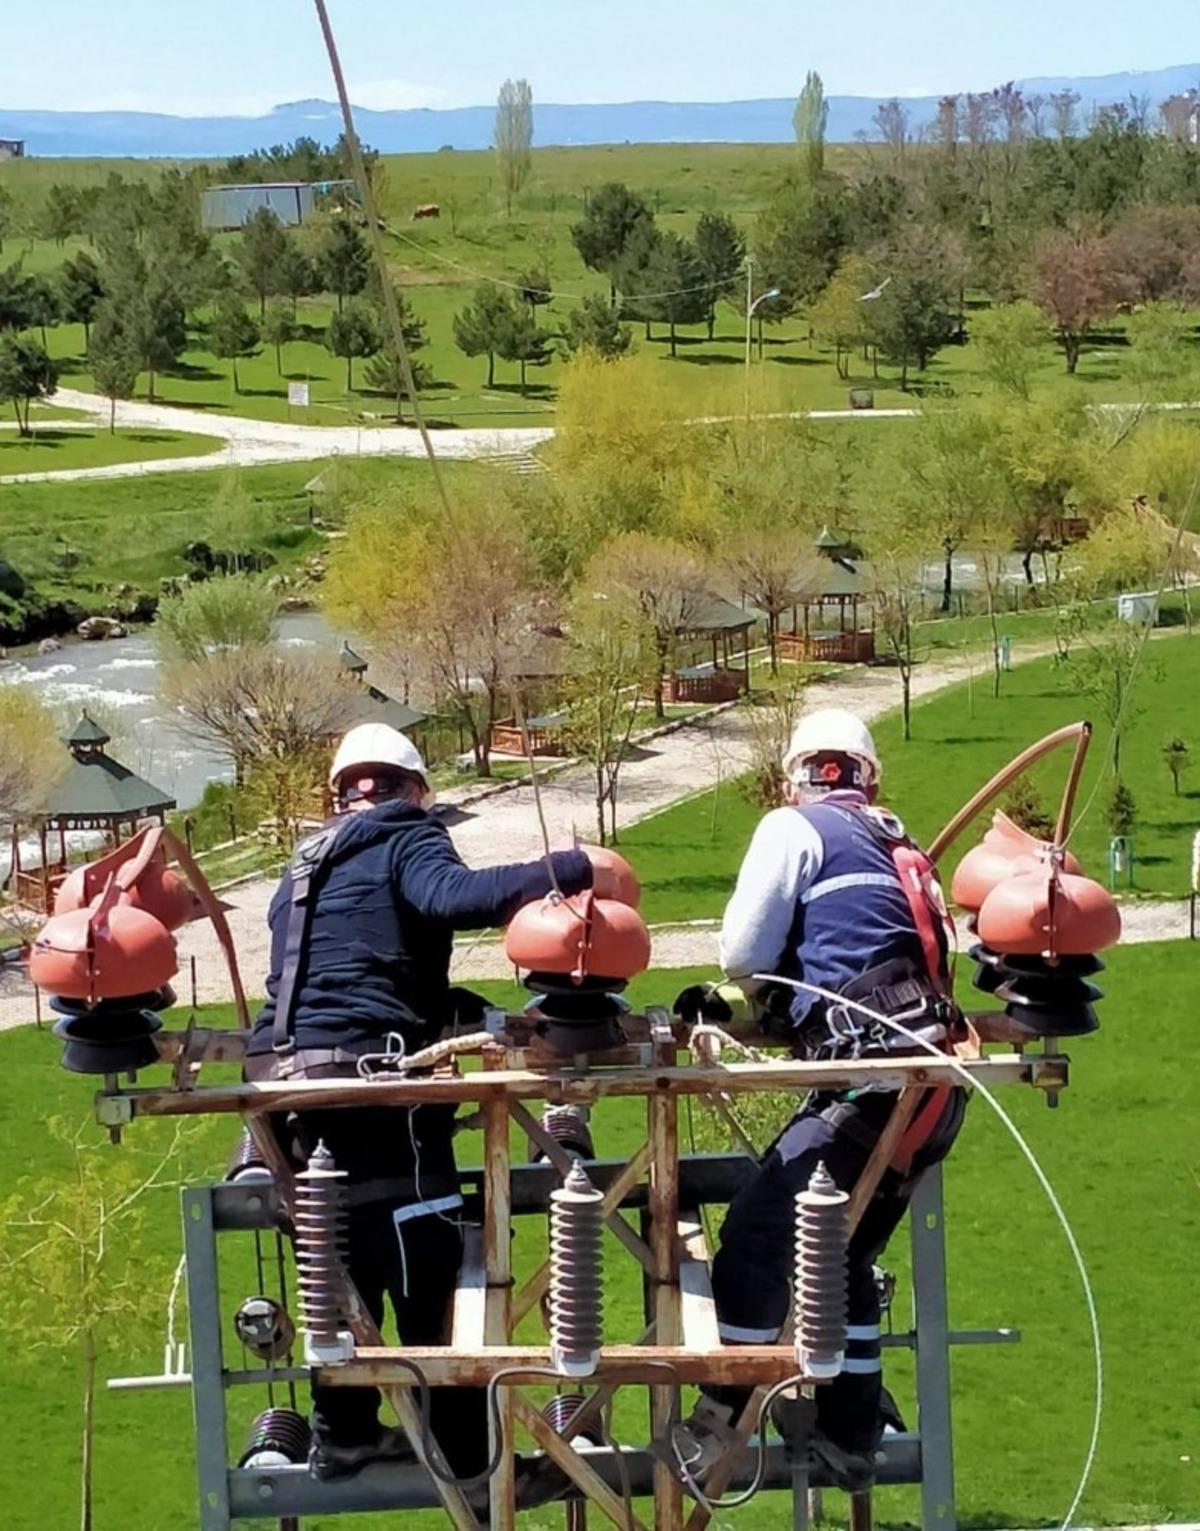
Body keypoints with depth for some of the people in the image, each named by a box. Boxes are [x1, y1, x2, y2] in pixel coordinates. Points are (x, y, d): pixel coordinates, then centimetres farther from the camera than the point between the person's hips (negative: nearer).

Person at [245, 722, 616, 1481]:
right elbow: (454, 898, -21)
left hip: (287, 1076, 8)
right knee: (429, 1276, -3)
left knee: (346, 1266, 20)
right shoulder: (405, 838, 0)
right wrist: (569, 870, -22)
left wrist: (467, 1008, 22)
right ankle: (468, 1452, -1)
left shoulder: (309, 865, 25)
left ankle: (344, 1432, 26)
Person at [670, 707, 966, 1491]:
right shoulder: (899, 849, 24)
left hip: (876, 1075, -8)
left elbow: (745, 953, 1)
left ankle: (721, 1426, -6)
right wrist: (789, 1003, 27)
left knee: (760, 1231, -6)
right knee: (845, 1251, 19)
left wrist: (767, 996, 22)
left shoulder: (794, 828, 3)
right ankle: (850, 1433, 22)